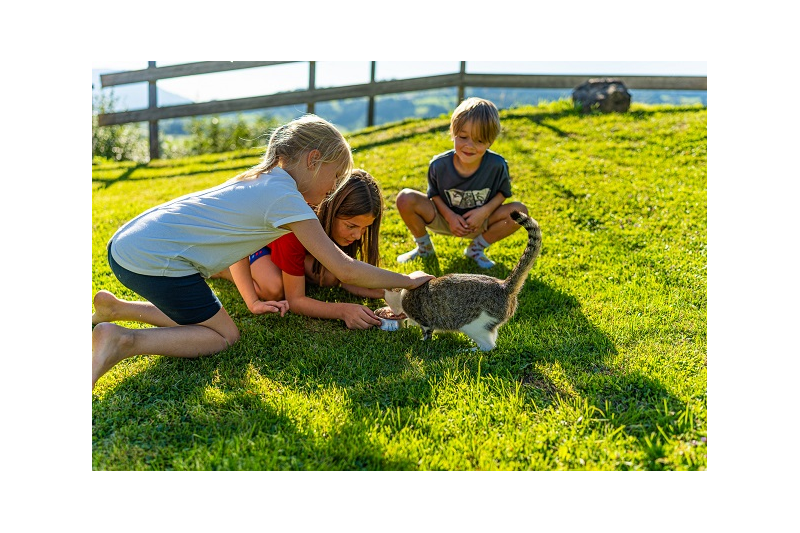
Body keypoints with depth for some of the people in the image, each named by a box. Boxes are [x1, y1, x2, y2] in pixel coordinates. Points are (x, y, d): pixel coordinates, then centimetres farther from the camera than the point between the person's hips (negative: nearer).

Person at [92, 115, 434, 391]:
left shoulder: (261, 179, 13)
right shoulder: (286, 197, -16)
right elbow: (344, 269, -17)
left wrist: (253, 302, 21)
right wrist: (409, 281, -6)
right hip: (154, 261, -10)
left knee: (196, 320, 21)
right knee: (224, 336, 0)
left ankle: (113, 308, 25)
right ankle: (123, 342, -10)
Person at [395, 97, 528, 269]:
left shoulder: (497, 165, -21)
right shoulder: (439, 165, -20)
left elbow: (503, 192, -5)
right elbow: (434, 194, -4)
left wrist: (485, 211, -22)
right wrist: (449, 216, -21)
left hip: (480, 223, 1)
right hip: (444, 218, 0)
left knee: (519, 211, -24)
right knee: (405, 199, -25)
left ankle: (476, 248, 0)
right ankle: (424, 248, 3)